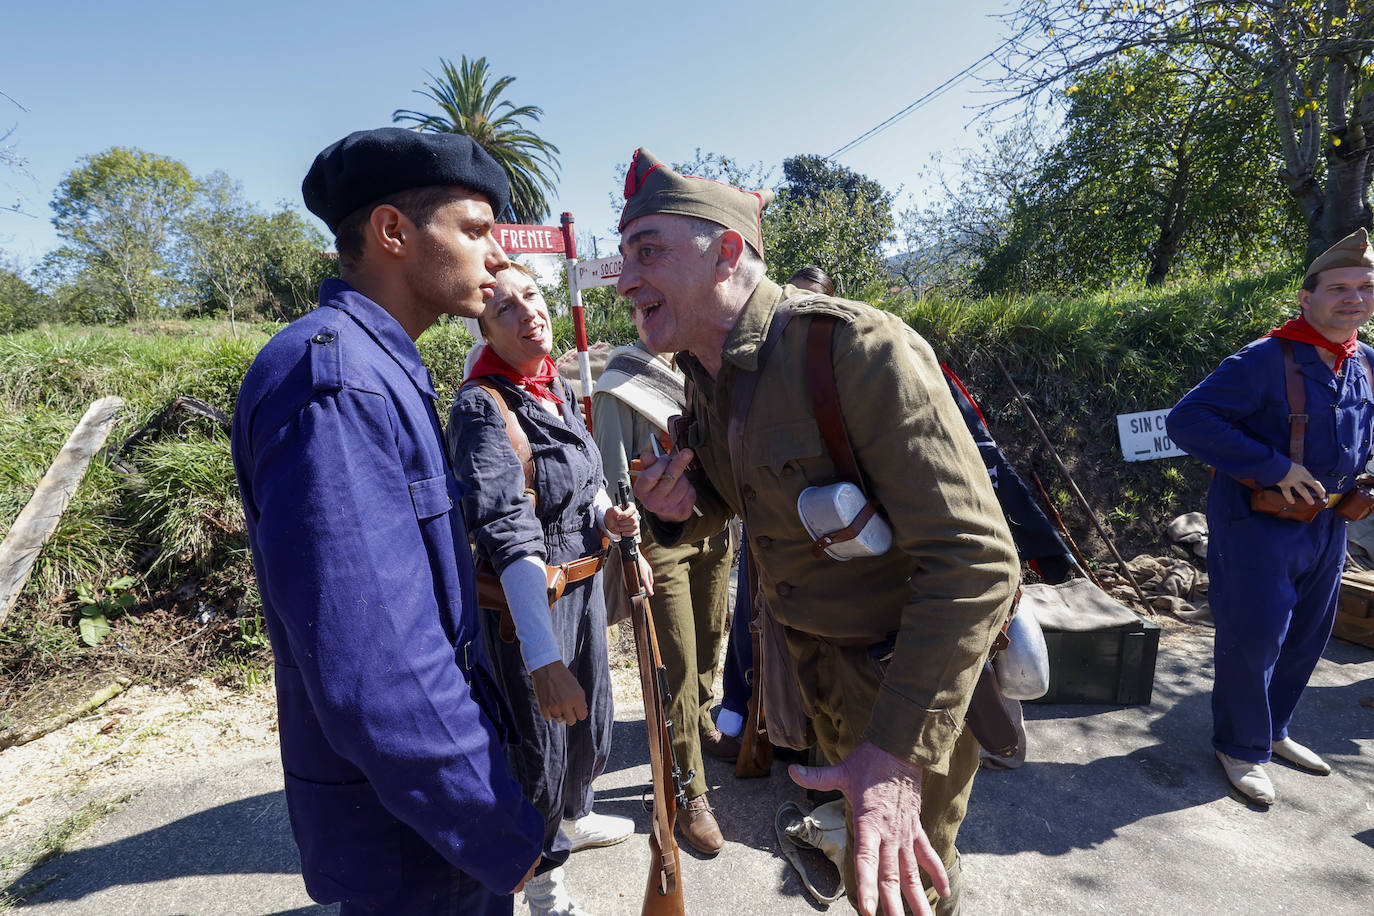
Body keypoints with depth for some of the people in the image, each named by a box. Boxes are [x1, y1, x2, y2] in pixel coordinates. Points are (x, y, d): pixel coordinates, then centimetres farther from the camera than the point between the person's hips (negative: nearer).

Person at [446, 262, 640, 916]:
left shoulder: (559, 389, 3)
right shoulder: (481, 408, -22)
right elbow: (509, 534, -33)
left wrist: (609, 516, -5)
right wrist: (543, 658, -38)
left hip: (586, 581, 8)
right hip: (524, 599, -8)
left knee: (592, 719, 26)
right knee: (539, 746, 12)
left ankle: (575, 817, 56)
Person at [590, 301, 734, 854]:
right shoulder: (616, 386, -8)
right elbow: (614, 480, -10)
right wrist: (629, 553, -15)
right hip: (658, 538, -6)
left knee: (709, 642, 18)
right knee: (678, 666, -1)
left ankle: (699, 721, 46)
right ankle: (688, 795, 15)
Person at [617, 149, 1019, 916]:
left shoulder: (860, 349, -29)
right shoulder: (706, 372, -2)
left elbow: (974, 562, -31)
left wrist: (901, 748, -33)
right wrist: (679, 508, -13)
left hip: (904, 674, -7)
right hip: (813, 655, 7)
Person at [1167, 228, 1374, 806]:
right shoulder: (1264, 361, -19)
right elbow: (1185, 420, -28)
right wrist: (1274, 468, -27)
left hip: (1327, 525, 8)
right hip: (1259, 525, -8)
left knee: (1306, 638, 19)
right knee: (1253, 639, 0)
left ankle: (1272, 730, 39)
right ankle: (1242, 747, 20)